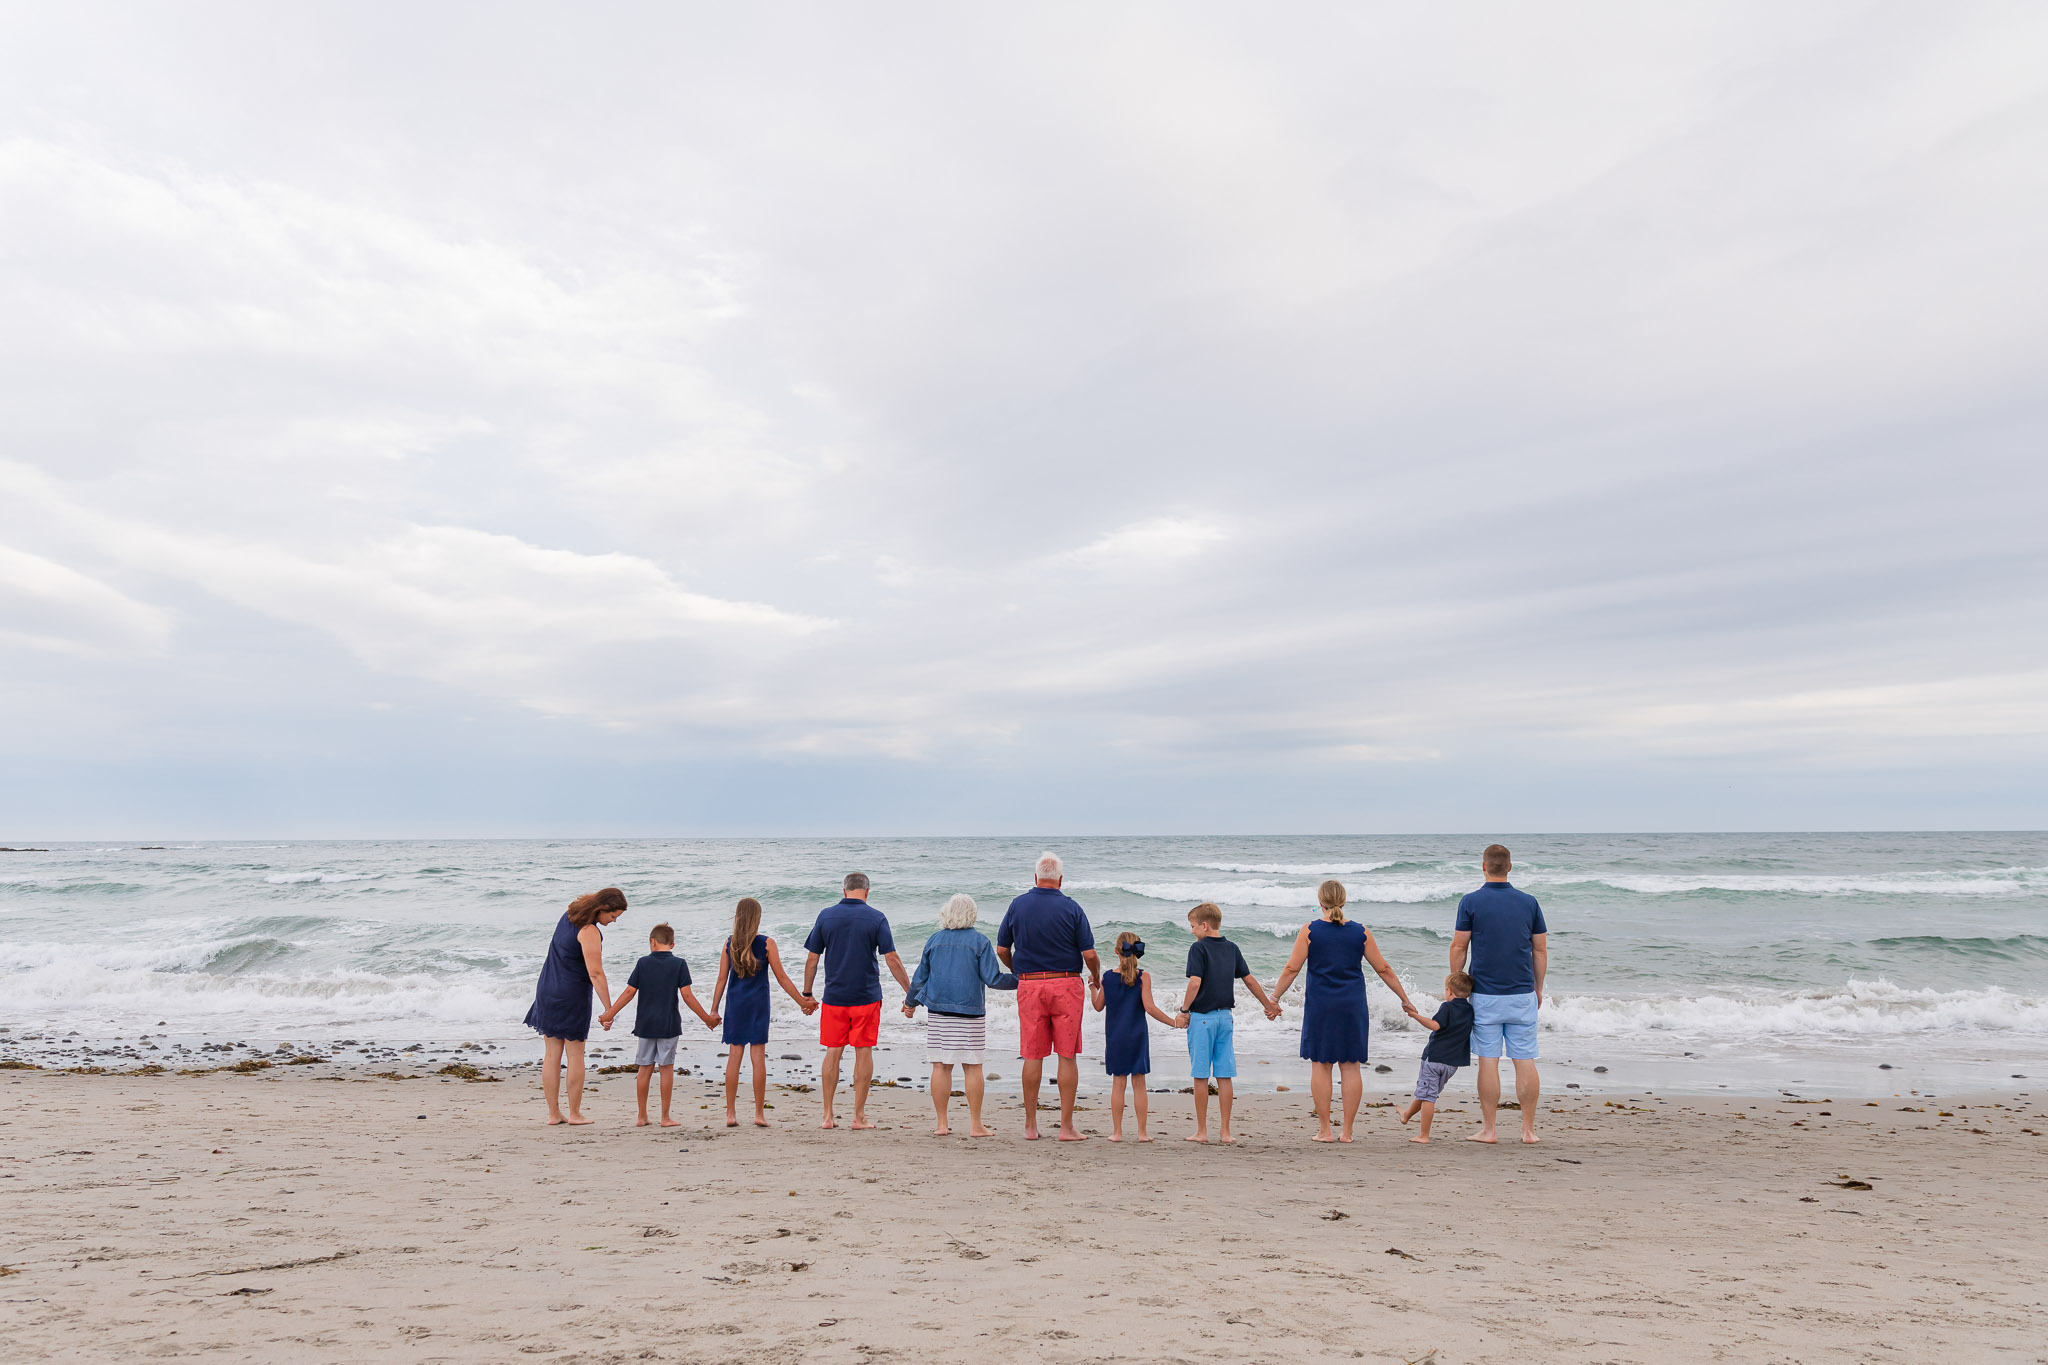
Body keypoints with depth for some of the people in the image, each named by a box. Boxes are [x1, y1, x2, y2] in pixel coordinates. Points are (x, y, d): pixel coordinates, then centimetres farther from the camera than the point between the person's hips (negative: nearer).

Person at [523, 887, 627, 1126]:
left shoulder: (570, 915, 6)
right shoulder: (590, 932, -20)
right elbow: (595, 974, -22)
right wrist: (609, 1010, -19)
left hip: (547, 990, 8)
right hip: (572, 996, -8)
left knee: (552, 1055, 8)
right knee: (575, 1055, 3)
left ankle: (553, 1113, 13)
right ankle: (574, 1113, 10)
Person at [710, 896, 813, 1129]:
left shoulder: (729, 944, 1)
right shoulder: (767, 943, -6)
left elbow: (722, 979, 1)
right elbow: (781, 978, -5)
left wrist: (714, 1009, 8)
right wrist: (802, 1002, 3)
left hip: (735, 1004, 2)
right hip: (758, 1004, -2)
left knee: (734, 1055, 5)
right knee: (758, 1057, 1)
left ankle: (731, 1114, 7)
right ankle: (759, 1114, 4)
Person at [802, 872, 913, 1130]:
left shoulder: (826, 915, 1)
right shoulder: (876, 918, -5)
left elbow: (812, 959, 4)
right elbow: (892, 959, -7)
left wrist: (806, 994, 14)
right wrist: (910, 992, 1)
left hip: (834, 997, 2)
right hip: (867, 997, -2)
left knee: (833, 1052, 10)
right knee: (863, 1053, 5)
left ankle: (828, 1115, 12)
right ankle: (859, 1116, 7)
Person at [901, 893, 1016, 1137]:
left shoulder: (934, 940, 6)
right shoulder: (979, 940, -4)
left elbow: (920, 977, 12)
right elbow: (993, 979, -8)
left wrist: (911, 1002, 28)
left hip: (938, 1011, 3)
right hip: (970, 1012, -3)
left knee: (941, 1066, 6)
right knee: (972, 1067, 3)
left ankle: (941, 1124, 9)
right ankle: (975, 1125, 5)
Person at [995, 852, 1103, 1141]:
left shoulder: (1018, 905, 2)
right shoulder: (1071, 907, -5)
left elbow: (1002, 949, 7)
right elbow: (1089, 954, -6)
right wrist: (1096, 979, 14)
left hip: (1029, 986, 2)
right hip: (1066, 985, -2)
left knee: (1033, 1057, 8)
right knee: (1067, 1056, 4)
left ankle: (1030, 1125, 14)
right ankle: (1066, 1126, 6)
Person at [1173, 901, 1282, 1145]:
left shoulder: (1198, 948, -9)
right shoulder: (1231, 948, 9)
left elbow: (1195, 982, -19)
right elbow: (1249, 980, 14)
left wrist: (1184, 1010, -8)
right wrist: (1268, 1004, 26)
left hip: (1202, 1017, -5)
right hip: (1225, 1016, 5)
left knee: (1201, 1076, 2)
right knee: (1224, 1075, 8)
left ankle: (1201, 1131, 7)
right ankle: (1225, 1131, 10)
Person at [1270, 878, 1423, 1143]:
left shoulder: (1309, 931, -4)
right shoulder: (1361, 932, 2)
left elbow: (1291, 969, -5)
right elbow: (1384, 969, 7)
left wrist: (1273, 998, 4)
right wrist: (1404, 999, 18)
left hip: (1320, 1006, -2)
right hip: (1353, 1006, 2)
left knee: (1321, 1065, 6)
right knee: (1351, 1066, 8)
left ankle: (1324, 1130, 8)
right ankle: (1347, 1131, 10)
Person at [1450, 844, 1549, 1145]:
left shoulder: (1471, 902, -6)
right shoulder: (1529, 903, 3)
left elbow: (1458, 947, -4)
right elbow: (1540, 950, 7)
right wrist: (1538, 989, 17)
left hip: (1485, 995, -2)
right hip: (1522, 994, 3)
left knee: (1488, 1061, 1)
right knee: (1525, 1061, 7)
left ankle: (1488, 1130, 5)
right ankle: (1529, 1129, 11)